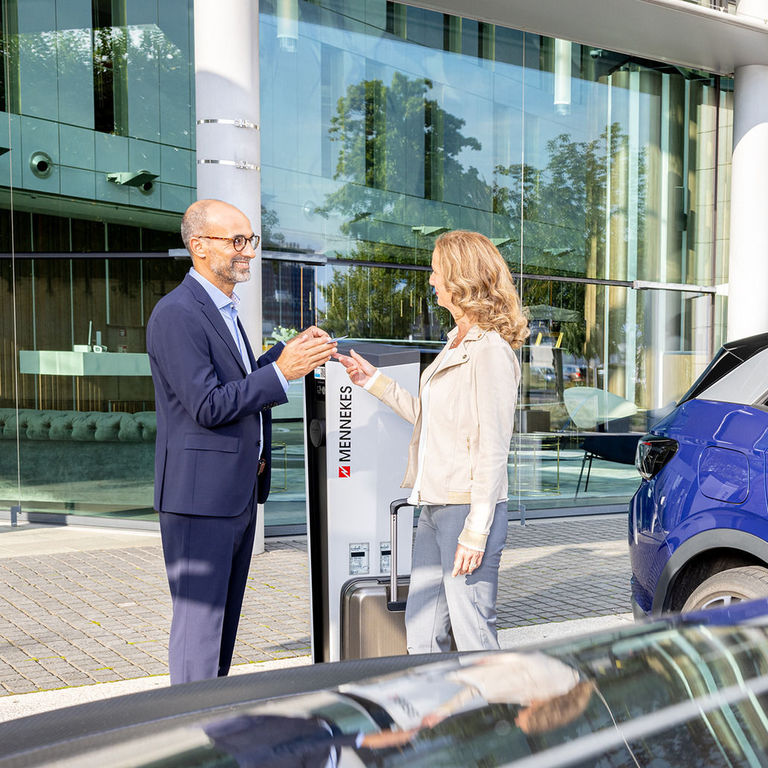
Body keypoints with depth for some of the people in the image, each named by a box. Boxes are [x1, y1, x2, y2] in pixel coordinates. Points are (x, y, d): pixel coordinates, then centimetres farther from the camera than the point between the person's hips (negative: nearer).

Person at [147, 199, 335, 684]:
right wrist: (282, 371, -21)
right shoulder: (177, 314, -16)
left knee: (225, 619, 17)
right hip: (200, 495, -10)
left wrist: (291, 352, 7)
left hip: (239, 492, 10)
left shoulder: (224, 309, 16)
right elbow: (208, 406, -22)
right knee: (199, 620, -2)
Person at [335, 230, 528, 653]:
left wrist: (475, 531, -18)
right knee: (421, 635, 13)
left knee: (473, 639, -1)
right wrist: (372, 380, 26)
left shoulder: (490, 349, -14)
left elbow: (492, 449, -17)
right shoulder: (457, 342, 16)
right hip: (434, 507, 9)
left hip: (468, 507, -9)